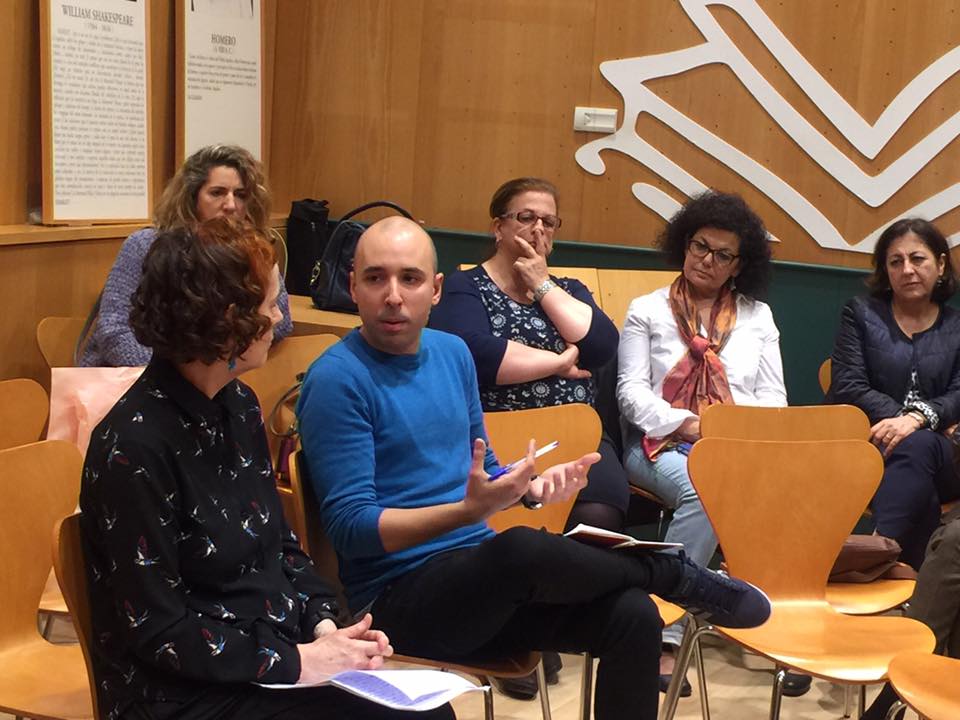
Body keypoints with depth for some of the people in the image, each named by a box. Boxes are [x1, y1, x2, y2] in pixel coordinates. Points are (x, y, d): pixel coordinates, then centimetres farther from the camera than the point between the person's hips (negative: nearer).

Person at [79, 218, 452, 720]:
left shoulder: (238, 405, 6)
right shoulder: (134, 447, -19)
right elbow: (157, 630, -18)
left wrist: (324, 625, -1)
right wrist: (295, 662, -18)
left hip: (281, 648, 7)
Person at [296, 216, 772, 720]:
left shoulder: (451, 352, 10)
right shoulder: (337, 379, -12)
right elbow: (350, 529, -17)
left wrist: (532, 487, -1)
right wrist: (469, 511, -28)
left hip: (479, 578, 7)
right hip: (398, 595, -7)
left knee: (632, 614, -17)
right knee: (522, 548, -35)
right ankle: (676, 576, -7)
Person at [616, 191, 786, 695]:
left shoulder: (758, 315, 20)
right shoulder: (647, 310, 12)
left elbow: (773, 397, 14)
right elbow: (631, 390, 2)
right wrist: (686, 425, -13)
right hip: (663, 444, -2)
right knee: (702, 491, -37)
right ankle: (665, 634, -35)